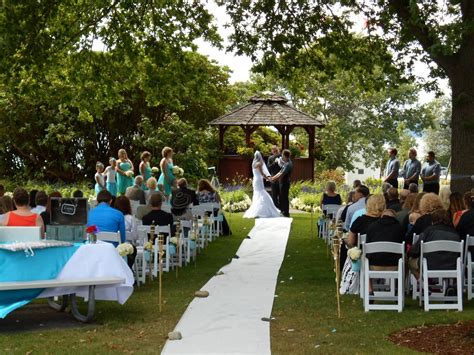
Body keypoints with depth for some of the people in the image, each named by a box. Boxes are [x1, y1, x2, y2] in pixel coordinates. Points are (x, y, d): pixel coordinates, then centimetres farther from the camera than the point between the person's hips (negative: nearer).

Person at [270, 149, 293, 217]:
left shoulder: (288, 164, -21)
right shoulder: (285, 163, 11)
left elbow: (282, 174, -22)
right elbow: (281, 172, 18)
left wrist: (273, 179, -13)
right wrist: (273, 177, 14)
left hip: (285, 183, -10)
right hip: (282, 182, 10)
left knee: (284, 197, -3)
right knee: (281, 197, 16)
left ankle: (286, 213, 3)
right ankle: (282, 211, 26)